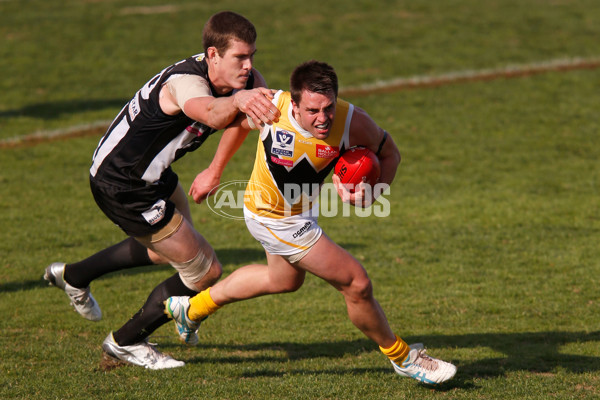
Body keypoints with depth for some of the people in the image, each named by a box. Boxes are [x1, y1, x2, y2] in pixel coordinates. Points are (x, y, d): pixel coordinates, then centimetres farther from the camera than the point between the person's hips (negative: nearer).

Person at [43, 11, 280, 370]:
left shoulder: (246, 79, -11)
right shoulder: (186, 82, -37)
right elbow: (210, 113, -59)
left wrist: (216, 170, -4)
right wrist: (238, 99, -81)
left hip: (150, 174, 10)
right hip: (121, 187, -10)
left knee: (169, 248, 34)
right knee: (204, 271, -4)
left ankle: (73, 276, 52)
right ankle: (125, 343, 16)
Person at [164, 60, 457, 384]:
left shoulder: (352, 121, -27)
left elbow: (390, 154, -9)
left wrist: (371, 196, -26)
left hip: (302, 209, 6)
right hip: (274, 218, -5)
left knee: (285, 279, 33)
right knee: (357, 284, -5)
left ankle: (193, 307, 54)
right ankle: (403, 358, 20)